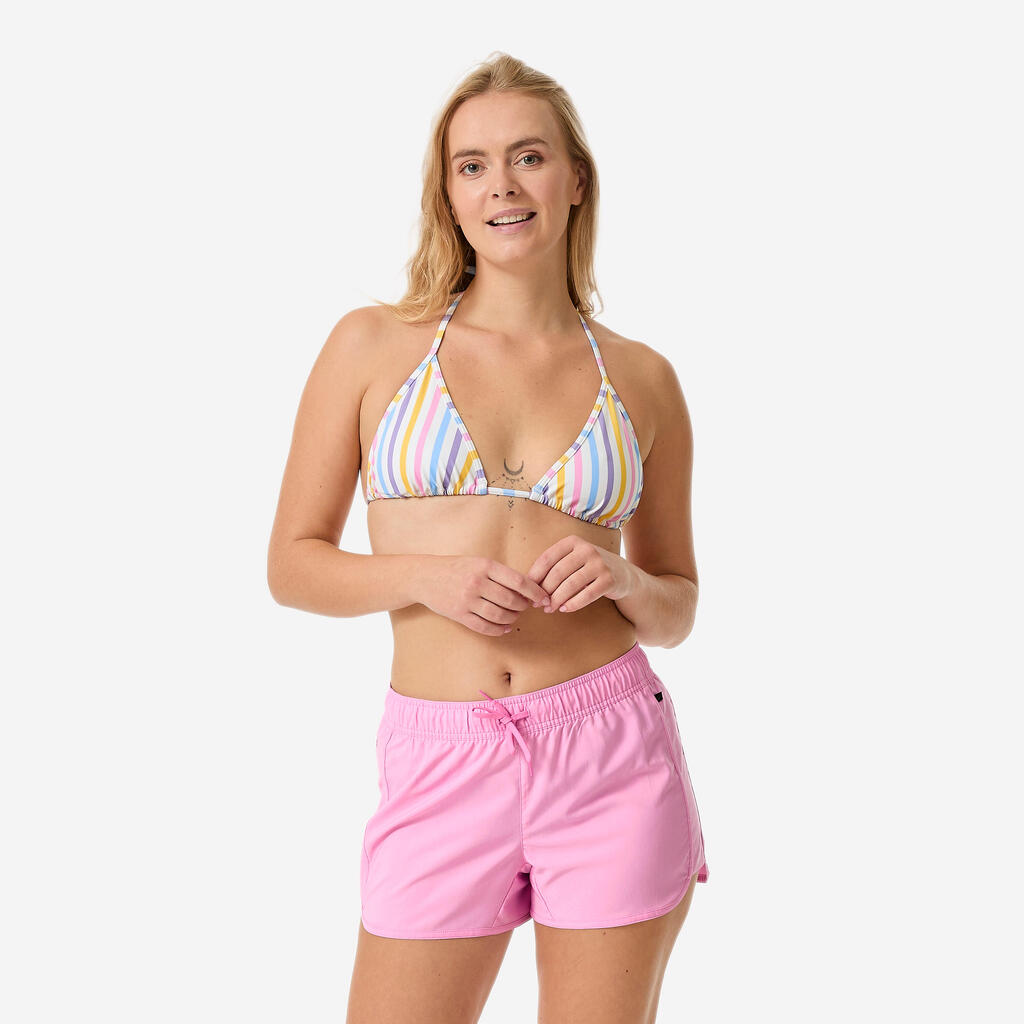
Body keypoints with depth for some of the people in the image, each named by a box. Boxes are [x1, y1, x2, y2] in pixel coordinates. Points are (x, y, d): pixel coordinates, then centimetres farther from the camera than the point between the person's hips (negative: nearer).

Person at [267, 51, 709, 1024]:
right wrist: (425, 577, -14)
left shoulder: (641, 378, 5)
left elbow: (677, 608, 13)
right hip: (443, 767, -1)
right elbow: (292, 563, 4)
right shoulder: (373, 344, 2)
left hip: (612, 757, 1)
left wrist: (621, 580, -10)